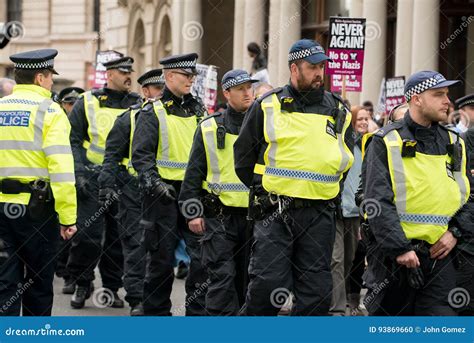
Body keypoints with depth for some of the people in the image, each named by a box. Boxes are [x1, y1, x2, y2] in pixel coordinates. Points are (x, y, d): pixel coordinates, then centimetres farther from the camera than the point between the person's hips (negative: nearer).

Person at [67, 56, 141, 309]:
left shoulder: (139, 105, 9)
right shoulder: (88, 102, 3)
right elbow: (73, 140, 1)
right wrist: (79, 173, -10)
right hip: (94, 181, -3)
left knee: (120, 236, 6)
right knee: (87, 235, -8)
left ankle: (111, 287, 17)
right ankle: (82, 284, 9)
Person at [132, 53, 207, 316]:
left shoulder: (198, 110, 14)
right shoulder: (153, 112, -2)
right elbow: (141, 155, -8)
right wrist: (155, 184, -20)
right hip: (165, 195, -4)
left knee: (202, 255, -3)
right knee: (162, 258, 2)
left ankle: (198, 311, 4)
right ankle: (156, 312, 13)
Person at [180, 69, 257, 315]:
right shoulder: (210, 128, 3)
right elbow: (194, 173, 5)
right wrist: (192, 212, -2)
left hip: (255, 216, 3)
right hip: (219, 217, -2)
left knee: (247, 279, 8)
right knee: (222, 276, -9)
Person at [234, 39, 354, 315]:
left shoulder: (339, 111, 11)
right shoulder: (268, 106, 2)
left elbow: (346, 161, 24)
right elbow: (244, 155, 11)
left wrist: (328, 191, 15)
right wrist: (264, 191, 9)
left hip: (320, 216, 3)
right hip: (275, 211, -3)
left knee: (316, 292, 3)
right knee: (268, 284, -10)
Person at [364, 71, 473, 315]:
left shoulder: (454, 144, 13)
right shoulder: (387, 143, -3)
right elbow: (377, 201, -11)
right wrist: (400, 249, -18)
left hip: (440, 252, 4)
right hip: (394, 256, -3)